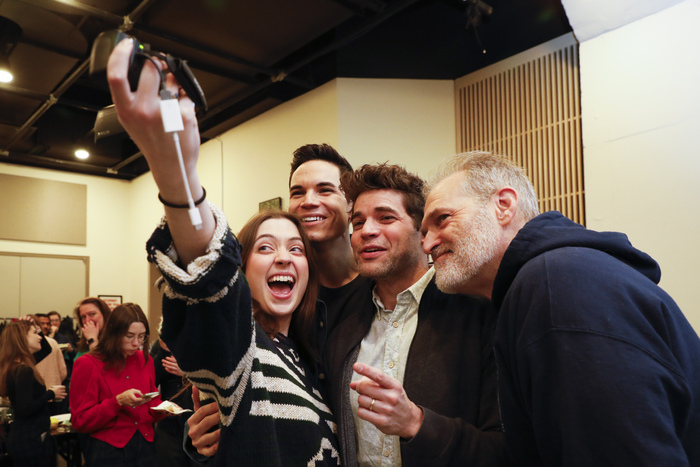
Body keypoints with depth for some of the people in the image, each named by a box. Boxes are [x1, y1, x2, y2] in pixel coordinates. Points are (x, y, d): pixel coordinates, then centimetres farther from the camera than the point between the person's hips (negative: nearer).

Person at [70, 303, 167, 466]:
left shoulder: (145, 360, 4)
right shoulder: (87, 364, -10)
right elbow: (80, 421, -12)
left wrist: (163, 409, -9)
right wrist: (118, 402, -24)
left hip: (146, 446, 4)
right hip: (108, 451, -4)